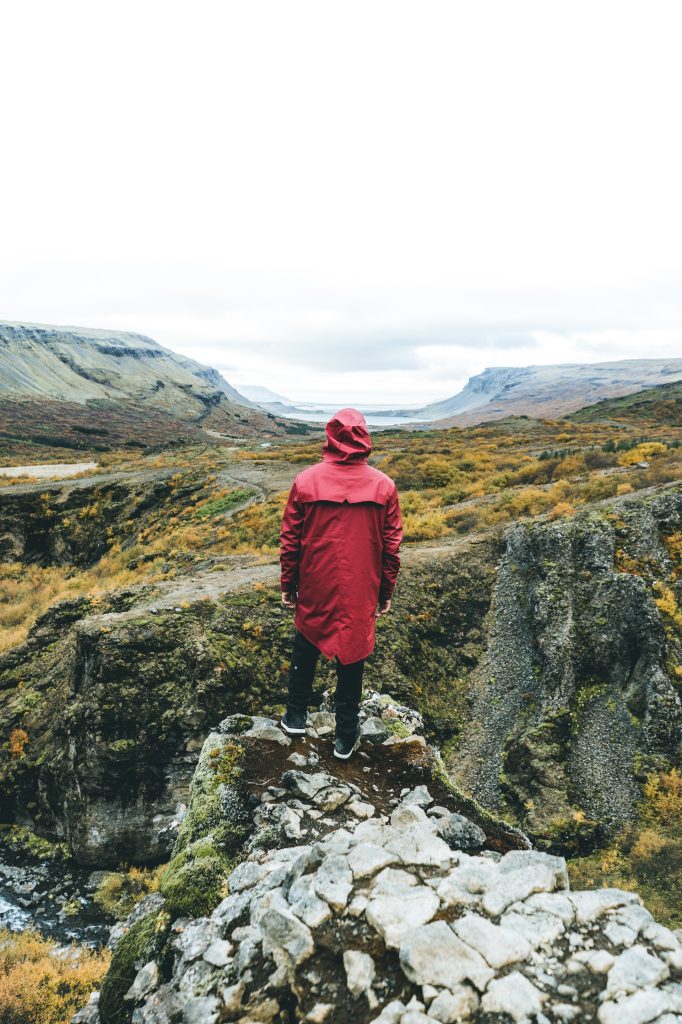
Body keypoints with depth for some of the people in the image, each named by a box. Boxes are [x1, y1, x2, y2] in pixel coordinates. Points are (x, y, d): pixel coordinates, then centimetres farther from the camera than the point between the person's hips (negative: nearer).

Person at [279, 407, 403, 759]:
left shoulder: (306, 481, -10)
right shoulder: (383, 485, -8)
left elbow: (289, 540, -4)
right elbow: (391, 546, -2)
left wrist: (288, 585, 8)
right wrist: (386, 593, 9)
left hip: (314, 590, 0)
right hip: (360, 593, 0)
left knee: (304, 650, 22)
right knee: (351, 657, 13)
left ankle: (295, 716, 37)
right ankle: (346, 736, 25)